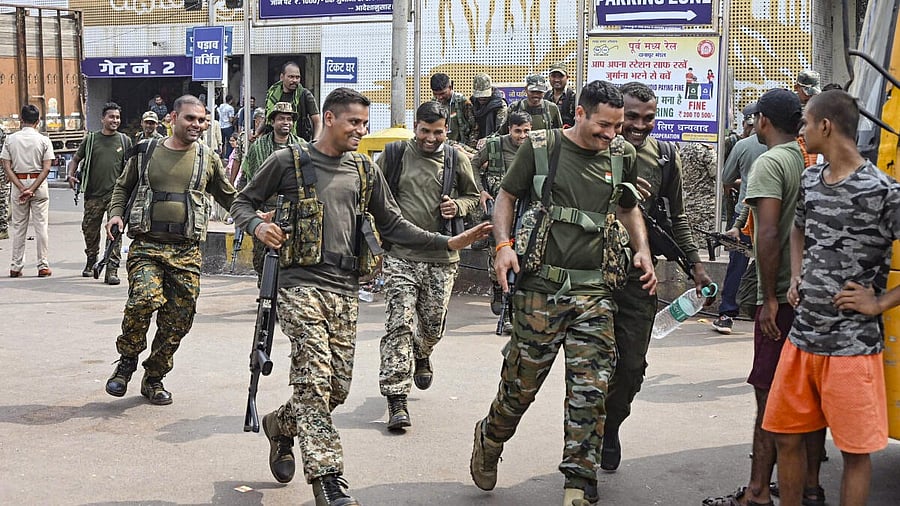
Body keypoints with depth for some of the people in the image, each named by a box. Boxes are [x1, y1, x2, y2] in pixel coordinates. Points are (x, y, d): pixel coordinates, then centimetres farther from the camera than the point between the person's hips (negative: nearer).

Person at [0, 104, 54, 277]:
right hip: (39, 184, -2)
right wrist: (32, 189, -13)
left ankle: (15, 266, 10)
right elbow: (46, 168, -11)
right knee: (41, 225, 3)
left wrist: (22, 188, -10)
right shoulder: (44, 140, -4)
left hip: (18, 183, 2)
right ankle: (43, 266, 4)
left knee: (18, 227, 8)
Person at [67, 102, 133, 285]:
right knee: (89, 230, 10)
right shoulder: (91, 139, 7)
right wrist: (71, 174, -2)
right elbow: (76, 159, 15)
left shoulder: (124, 140, 9)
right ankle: (91, 263, 33)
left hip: (115, 193, -1)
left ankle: (112, 270, -10)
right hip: (93, 194, 1)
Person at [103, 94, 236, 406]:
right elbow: (123, 187, 22)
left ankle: (154, 378, 22)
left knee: (178, 320, 1)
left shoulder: (208, 158, 10)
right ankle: (126, 362, -2)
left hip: (187, 251, 2)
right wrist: (116, 214, 3)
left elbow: (229, 198, 18)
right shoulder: (145, 152, 9)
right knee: (145, 299, -26)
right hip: (147, 245, -2)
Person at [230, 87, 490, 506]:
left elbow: (392, 226, 17)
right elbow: (242, 203, 12)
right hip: (300, 283, -5)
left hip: (345, 290, 5)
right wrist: (257, 226, -12)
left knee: (338, 388, 5)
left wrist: (448, 243, 6)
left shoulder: (364, 171, 15)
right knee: (313, 380, -15)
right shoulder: (288, 161, 3)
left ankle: (280, 425, 34)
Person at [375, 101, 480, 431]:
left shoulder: (457, 160, 5)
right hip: (400, 256, -2)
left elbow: (474, 197, 18)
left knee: (433, 326, 12)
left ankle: (421, 356, 48)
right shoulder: (394, 155, 2)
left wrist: (457, 206, -4)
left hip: (442, 258, 2)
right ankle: (397, 398, -8)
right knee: (399, 324, -10)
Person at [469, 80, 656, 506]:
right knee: (521, 382, 5)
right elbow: (506, 198, 7)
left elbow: (628, 208, 25)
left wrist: (642, 251, 9)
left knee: (591, 387, -2)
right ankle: (488, 443, 34)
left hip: (594, 290, 3)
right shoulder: (540, 147, 0)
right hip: (540, 286, -3)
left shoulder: (621, 156, 10)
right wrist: (504, 244, -9)